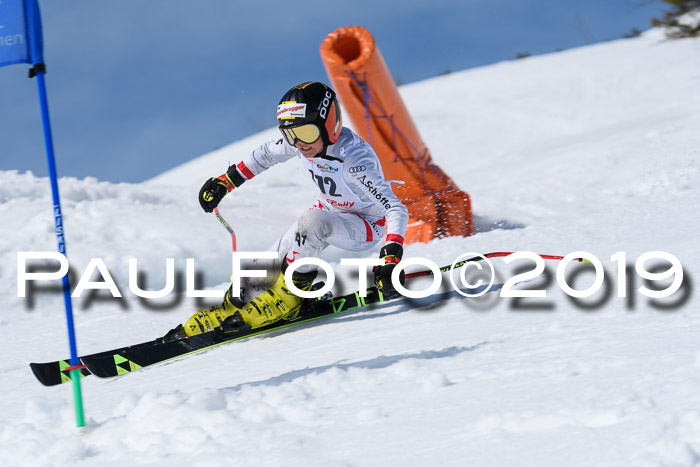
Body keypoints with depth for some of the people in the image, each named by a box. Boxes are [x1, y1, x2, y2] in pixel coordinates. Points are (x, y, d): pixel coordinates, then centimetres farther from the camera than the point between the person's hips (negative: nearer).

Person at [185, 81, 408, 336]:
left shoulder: (355, 158, -34)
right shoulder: (302, 141, -15)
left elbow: (396, 209, -36)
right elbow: (267, 154, 7)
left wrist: (391, 257, -49)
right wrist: (225, 181, 9)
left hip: (365, 227, -6)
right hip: (329, 213, 6)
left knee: (313, 220, -36)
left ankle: (288, 295, -18)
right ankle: (230, 310, 18)